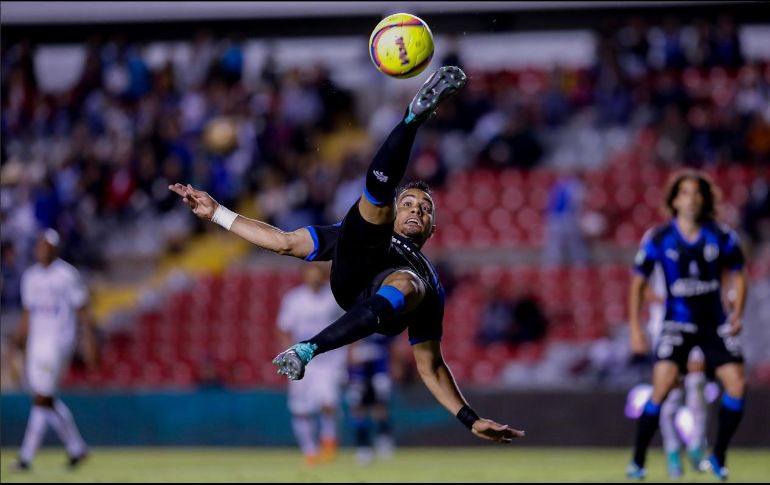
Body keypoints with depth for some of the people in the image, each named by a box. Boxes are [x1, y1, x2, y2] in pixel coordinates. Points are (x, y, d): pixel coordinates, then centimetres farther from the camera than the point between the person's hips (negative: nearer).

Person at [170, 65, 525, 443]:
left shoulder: (429, 285, 42)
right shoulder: (356, 236, 42)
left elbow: (430, 366, 35)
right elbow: (285, 242, 35)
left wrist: (470, 419, 23)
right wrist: (216, 212, 30)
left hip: (387, 302, 0)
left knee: (408, 285, -40)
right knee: (381, 184, -12)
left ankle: (309, 350, -52)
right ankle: (416, 114, -44)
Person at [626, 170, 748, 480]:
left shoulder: (721, 236, -3)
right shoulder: (657, 239, -6)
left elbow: (738, 276, 11)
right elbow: (638, 282, 2)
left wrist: (737, 315, -2)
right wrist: (635, 329, -3)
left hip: (715, 324, 2)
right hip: (677, 324, -2)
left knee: (737, 385, -10)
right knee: (662, 387, -18)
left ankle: (718, 456, 10)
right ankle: (638, 461, -5)